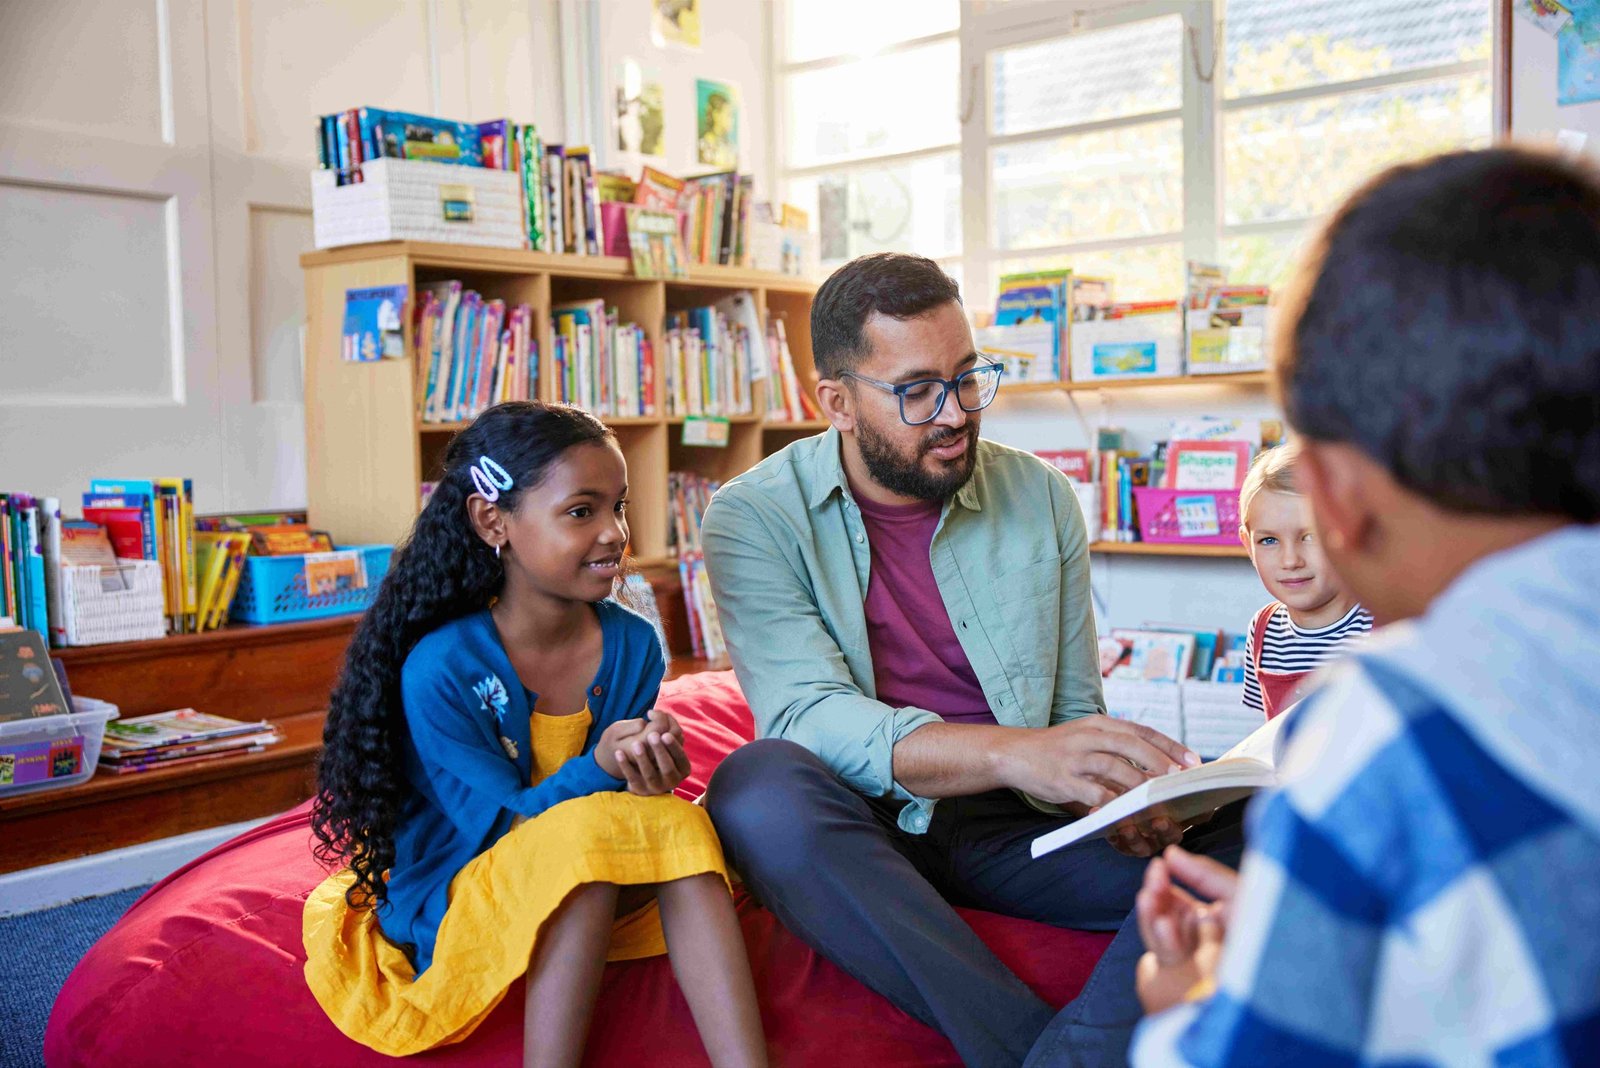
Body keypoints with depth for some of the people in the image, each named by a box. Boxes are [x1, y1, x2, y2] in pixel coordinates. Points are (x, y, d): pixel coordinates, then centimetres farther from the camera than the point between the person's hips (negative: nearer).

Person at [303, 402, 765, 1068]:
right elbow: (504, 825, -17)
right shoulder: (440, 669, -19)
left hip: (600, 898, 5)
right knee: (585, 835, -32)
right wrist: (597, 767, -35)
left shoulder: (631, 645, -4)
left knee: (678, 826, -23)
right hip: (453, 909, -5)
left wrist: (650, 779, -25)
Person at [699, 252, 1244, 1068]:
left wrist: (1115, 793, -14)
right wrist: (1014, 751, -34)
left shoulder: (1040, 497, 5)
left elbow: (1074, 713, 10)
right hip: (853, 834, -2)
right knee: (758, 787, -36)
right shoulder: (754, 517, -5)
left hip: (1008, 829, 3)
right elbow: (809, 718, -19)